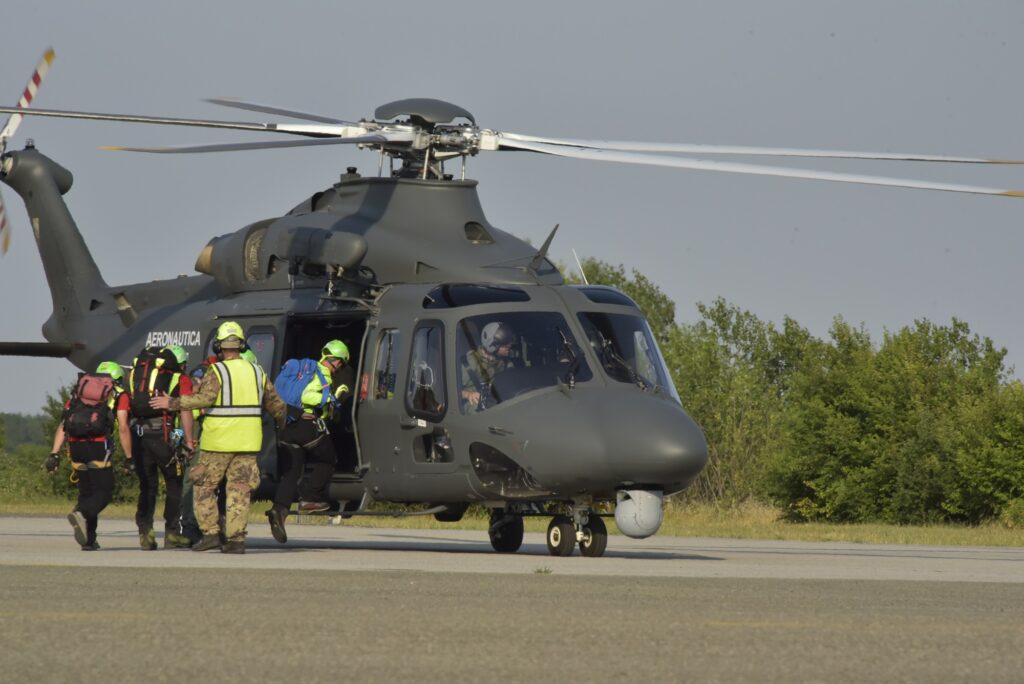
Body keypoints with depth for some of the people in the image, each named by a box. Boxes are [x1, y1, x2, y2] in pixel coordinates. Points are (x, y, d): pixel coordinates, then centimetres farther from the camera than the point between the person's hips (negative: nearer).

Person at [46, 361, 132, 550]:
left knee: (86, 491, 15)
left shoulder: (79, 393, 25)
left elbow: (63, 426, 15)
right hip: (98, 445, -5)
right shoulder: (119, 396, 12)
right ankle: (80, 514, -27)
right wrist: (129, 458, 5)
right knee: (104, 491, 1)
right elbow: (123, 428, 1)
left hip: (75, 444, 5)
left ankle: (89, 540, 10)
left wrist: (55, 454, 11)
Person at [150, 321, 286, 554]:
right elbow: (275, 404, 17)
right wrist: (284, 422, 36)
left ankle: (210, 533, 1)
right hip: (248, 443, 5)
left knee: (204, 487, 7)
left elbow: (205, 398, -23)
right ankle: (236, 538, 0)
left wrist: (173, 403, -18)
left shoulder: (217, 371, -8)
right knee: (240, 491, 5)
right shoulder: (257, 373, 10)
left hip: (218, 442, -5)